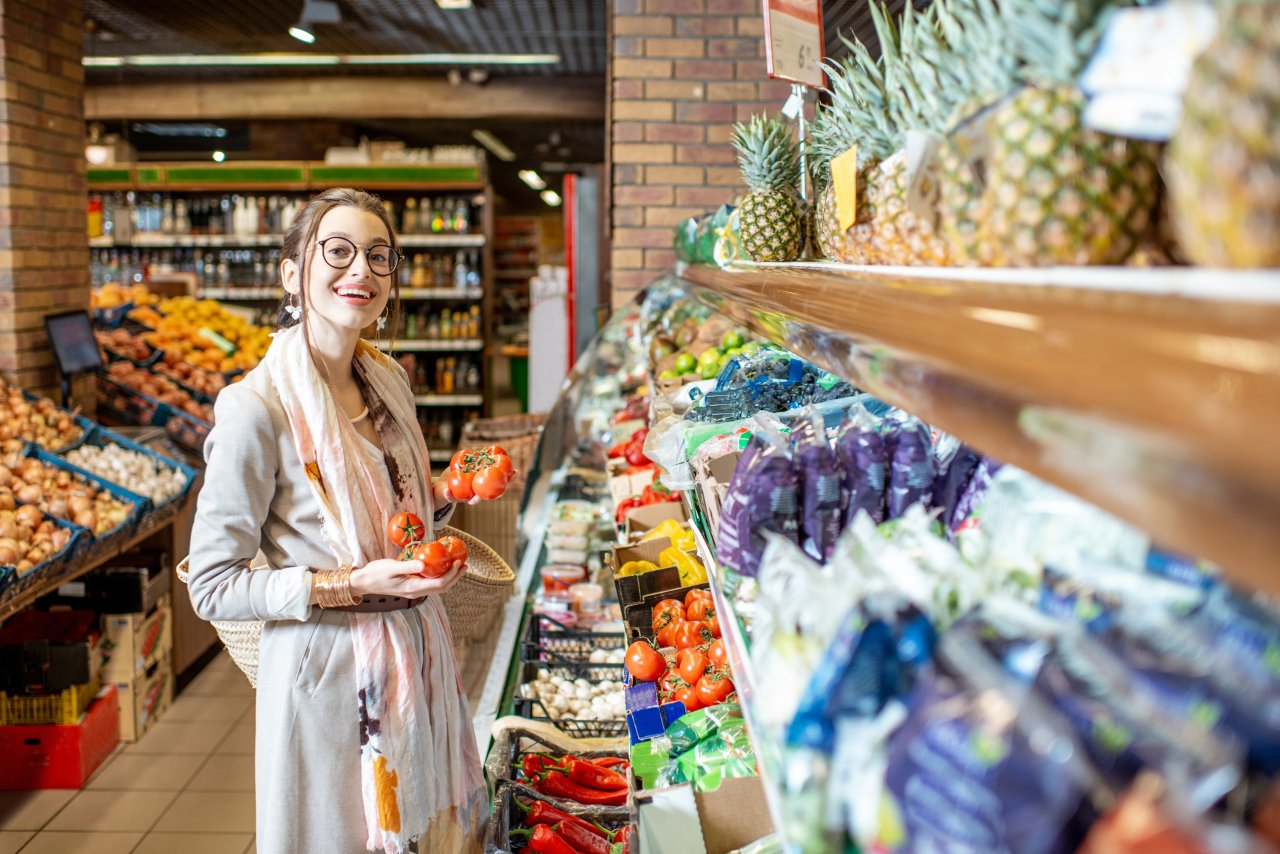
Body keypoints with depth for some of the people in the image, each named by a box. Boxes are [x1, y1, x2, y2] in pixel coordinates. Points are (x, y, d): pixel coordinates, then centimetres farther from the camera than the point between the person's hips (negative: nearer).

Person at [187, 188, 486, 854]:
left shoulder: (389, 381, 3)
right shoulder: (258, 407, -18)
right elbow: (213, 587, -16)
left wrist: (448, 494, -2)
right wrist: (352, 585, -23)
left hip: (417, 657, 7)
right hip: (328, 669, -7)